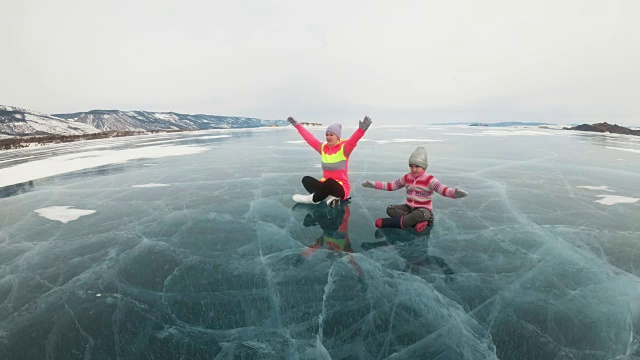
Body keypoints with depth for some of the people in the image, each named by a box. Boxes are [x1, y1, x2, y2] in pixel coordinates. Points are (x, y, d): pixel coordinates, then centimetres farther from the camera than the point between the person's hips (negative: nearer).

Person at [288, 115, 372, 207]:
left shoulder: (344, 148, -10)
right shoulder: (323, 148, 7)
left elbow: (353, 140, -29)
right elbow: (310, 138, 15)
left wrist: (361, 129, -50)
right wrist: (297, 125, 20)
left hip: (341, 189, -7)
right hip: (326, 185, 7)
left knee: (329, 182, -38)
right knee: (306, 179, -6)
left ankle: (313, 199, -11)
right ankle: (328, 197, -23)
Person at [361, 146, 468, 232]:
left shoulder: (429, 179, -13)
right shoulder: (406, 178, 3)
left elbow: (442, 189, -27)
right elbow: (391, 186, 8)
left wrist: (455, 193, -50)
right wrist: (374, 184, 1)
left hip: (424, 209, -6)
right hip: (409, 207, 6)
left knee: (420, 215, -41)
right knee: (390, 209, -16)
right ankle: (418, 222, -26)